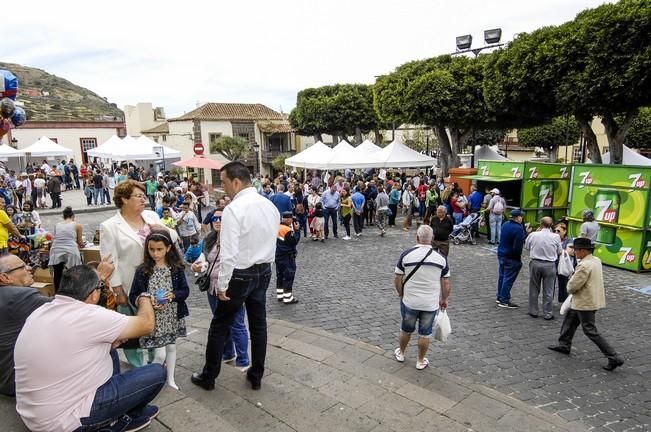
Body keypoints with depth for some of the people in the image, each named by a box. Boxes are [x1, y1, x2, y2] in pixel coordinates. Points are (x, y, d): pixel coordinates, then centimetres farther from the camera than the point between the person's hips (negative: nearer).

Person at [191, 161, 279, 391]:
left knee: (219, 326, 10)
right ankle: (256, 376, 28)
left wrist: (222, 285, -14)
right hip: (264, 271, 7)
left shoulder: (233, 210, -20)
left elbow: (229, 253, -23)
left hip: (240, 274, -7)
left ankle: (208, 377, 25)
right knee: (258, 324, 16)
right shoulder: (270, 206, 2)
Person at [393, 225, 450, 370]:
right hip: (431, 304, 0)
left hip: (409, 302, 0)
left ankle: (401, 353, 40)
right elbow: (446, 284, -1)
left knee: (406, 329, 21)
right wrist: (444, 300, 14)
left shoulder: (406, 254, -12)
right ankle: (421, 361, 29)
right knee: (425, 333, 16)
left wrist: (401, 294, 11)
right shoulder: (441, 258, -7)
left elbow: (397, 279, -6)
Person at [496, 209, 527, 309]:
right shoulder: (518, 228, -21)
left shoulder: (505, 225, 4)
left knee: (501, 276, 17)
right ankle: (504, 300, 6)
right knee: (508, 279, 0)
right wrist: (518, 257, -10)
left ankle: (500, 297, 28)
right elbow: (518, 246, -24)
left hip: (501, 254, 9)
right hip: (511, 258, -9)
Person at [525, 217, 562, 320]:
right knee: (548, 291, 9)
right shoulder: (556, 237, -11)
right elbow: (559, 252, -2)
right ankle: (548, 314, 16)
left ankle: (533, 312, 22)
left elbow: (526, 246, 6)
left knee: (534, 289, 14)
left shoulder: (533, 235, -10)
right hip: (550, 265, -1)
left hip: (535, 263, 1)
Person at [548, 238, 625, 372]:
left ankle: (614, 358, 5)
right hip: (593, 299, 10)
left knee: (591, 331, 1)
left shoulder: (584, 265, -27)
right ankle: (564, 345, 32)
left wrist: (569, 287, -1)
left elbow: (572, 286, -24)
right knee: (570, 320, 21)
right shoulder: (596, 260, 4)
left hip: (585, 303, -10)